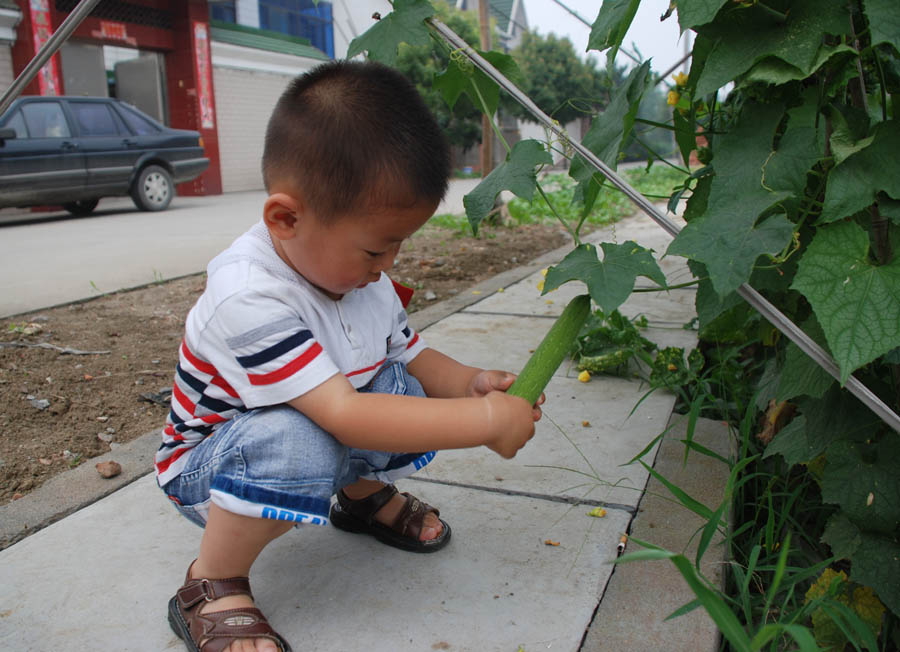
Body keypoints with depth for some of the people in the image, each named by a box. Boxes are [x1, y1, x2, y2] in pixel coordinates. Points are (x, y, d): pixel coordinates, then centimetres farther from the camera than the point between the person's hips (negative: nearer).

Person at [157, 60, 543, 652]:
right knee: (298, 442, -39)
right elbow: (343, 415, -42)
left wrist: (469, 382, -21)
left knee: (404, 387, -14)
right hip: (207, 467, -7)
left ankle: (364, 495, 16)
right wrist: (485, 421, -39)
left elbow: (411, 353, 1)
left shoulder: (362, 274, -10)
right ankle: (214, 587, -12)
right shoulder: (249, 297, -37)